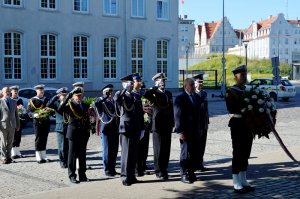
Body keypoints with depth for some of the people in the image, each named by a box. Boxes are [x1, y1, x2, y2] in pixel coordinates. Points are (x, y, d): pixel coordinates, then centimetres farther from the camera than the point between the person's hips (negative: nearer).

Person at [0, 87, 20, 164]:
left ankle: (8, 157, 20)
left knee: (10, 143, 9)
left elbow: (16, 114, 15)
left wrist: (18, 125, 13)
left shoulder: (14, 102, 12)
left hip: (12, 126, 4)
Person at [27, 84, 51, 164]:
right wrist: (35, 115, -25)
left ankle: (43, 156, 18)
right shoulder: (32, 100, -1)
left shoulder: (46, 99, 15)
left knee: (44, 139, 10)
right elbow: (29, 111, -6)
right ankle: (39, 158, 5)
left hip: (46, 122, 5)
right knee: (38, 139, -1)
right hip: (38, 122, -5)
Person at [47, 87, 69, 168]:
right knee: (62, 147, 2)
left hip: (69, 127, 2)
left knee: (69, 146, 4)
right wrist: (56, 96, -19)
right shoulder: (57, 103, 4)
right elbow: (48, 105, -15)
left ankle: (68, 161, 15)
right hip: (61, 128, -2)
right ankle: (63, 162, 14)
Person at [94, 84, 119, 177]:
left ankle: (112, 168, 20)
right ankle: (107, 170, 8)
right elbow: (96, 104, -26)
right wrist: (105, 97, -26)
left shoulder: (114, 101, 14)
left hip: (115, 130, 5)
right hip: (106, 129, -5)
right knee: (107, 151, 0)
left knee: (114, 150, 10)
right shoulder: (101, 101, -3)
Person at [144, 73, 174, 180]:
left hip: (167, 126, 5)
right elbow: (146, 95, -29)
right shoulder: (154, 94, -4)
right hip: (158, 126, -5)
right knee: (158, 150, -1)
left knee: (166, 149, 9)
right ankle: (159, 171, 8)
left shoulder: (168, 93, 14)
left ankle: (164, 169, 20)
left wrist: (172, 124, 13)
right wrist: (156, 88, -19)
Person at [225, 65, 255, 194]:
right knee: (238, 153, -2)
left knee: (246, 153, 12)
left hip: (248, 124, 7)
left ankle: (243, 181, 22)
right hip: (238, 124, -7)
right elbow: (231, 109, -20)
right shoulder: (231, 91, -9)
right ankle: (237, 184, 6)